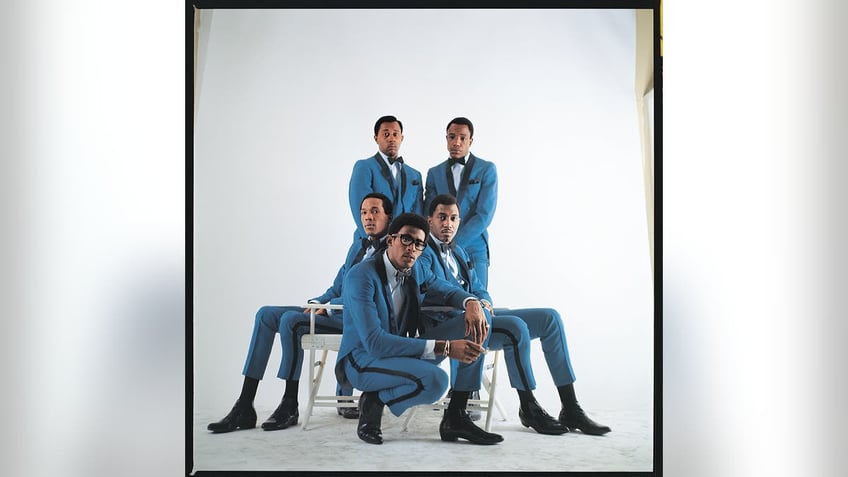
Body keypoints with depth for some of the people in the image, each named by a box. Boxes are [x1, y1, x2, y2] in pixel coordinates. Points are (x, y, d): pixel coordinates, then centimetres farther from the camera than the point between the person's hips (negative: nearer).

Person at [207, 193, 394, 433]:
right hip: (332, 313, 9)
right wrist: (316, 303, 3)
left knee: (291, 320, -28)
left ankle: (290, 406, -17)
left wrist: (330, 306, -16)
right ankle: (245, 408, -12)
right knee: (266, 314, -7)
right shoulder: (358, 246, 24)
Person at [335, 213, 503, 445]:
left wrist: (472, 302, -9)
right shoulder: (361, 276, -20)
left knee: (481, 319, -4)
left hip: (402, 350, 8)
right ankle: (374, 401, -7)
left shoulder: (415, 272, 2)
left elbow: (449, 291, 19)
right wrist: (444, 347, -32)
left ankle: (455, 417, -7)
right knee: (434, 380, -38)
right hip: (362, 359, -8)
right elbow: (374, 343, -28)